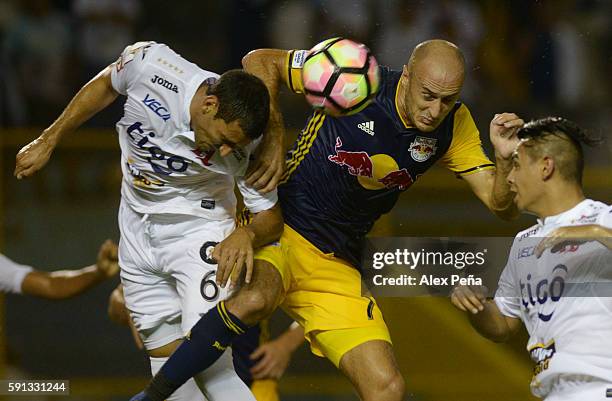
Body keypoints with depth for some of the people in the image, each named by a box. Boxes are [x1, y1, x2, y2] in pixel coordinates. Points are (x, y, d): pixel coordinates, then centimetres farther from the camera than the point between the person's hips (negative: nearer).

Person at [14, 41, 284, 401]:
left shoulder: (244, 148, -24)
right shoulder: (149, 63, -23)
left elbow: (272, 219, -11)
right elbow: (105, 86, 0)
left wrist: (247, 234, -34)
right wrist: (48, 141, 9)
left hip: (199, 230, -3)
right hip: (138, 233, 3)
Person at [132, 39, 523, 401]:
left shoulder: (454, 127, -2)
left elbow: (501, 204, -4)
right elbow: (261, 61, -3)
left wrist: (505, 158, -24)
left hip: (338, 266, 5)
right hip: (279, 231, -5)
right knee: (253, 300, -39)